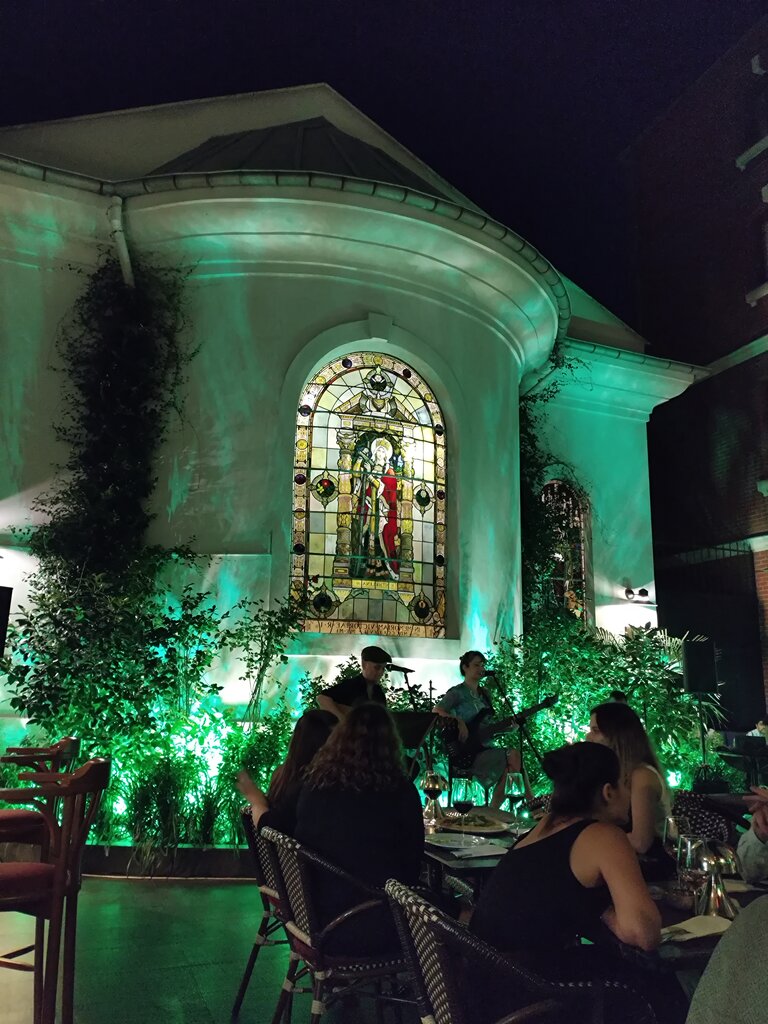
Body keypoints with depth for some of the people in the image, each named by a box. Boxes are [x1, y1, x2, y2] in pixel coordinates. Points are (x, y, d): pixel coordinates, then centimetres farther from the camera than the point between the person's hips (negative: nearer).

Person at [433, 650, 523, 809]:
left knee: (509, 768, -18)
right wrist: (459, 722, -30)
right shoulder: (457, 692, -5)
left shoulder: (484, 693, 17)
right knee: (513, 756, -21)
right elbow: (436, 710, -19)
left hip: (483, 747, 7)